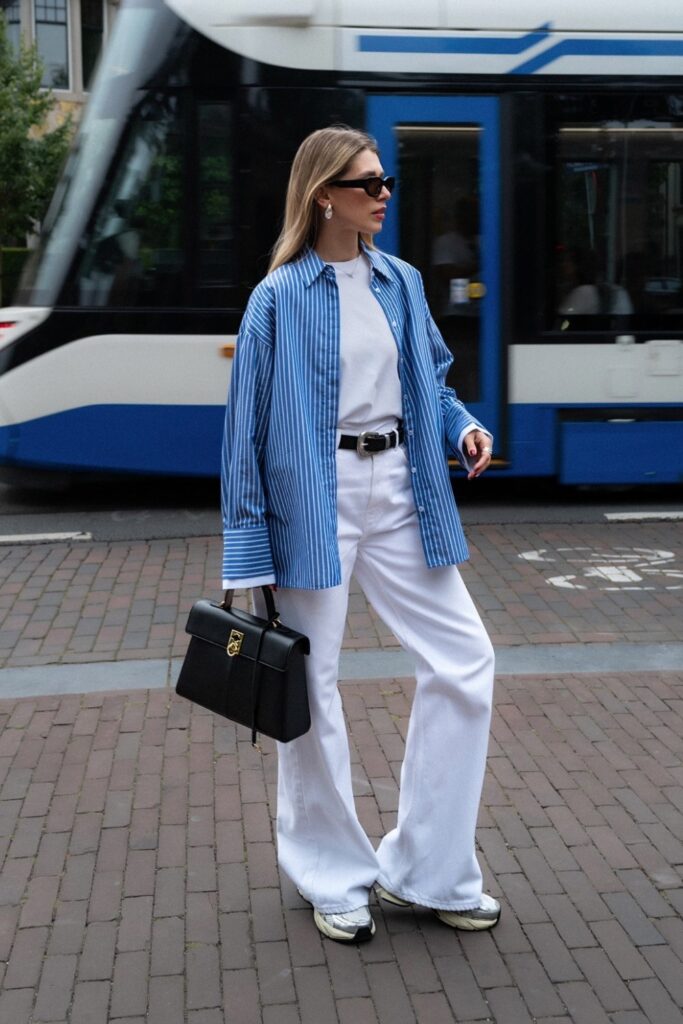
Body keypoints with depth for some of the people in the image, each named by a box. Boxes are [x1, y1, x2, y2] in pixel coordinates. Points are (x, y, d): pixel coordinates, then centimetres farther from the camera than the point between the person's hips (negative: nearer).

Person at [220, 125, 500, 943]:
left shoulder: (401, 283, 9)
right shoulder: (281, 296, -6)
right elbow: (249, 422, -5)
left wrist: (462, 427, -3)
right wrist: (248, 550, -7)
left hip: (397, 491, 5)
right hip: (316, 498, -5)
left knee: (464, 659, 2)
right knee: (312, 684, 4)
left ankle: (425, 867, 18)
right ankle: (335, 879, 24)